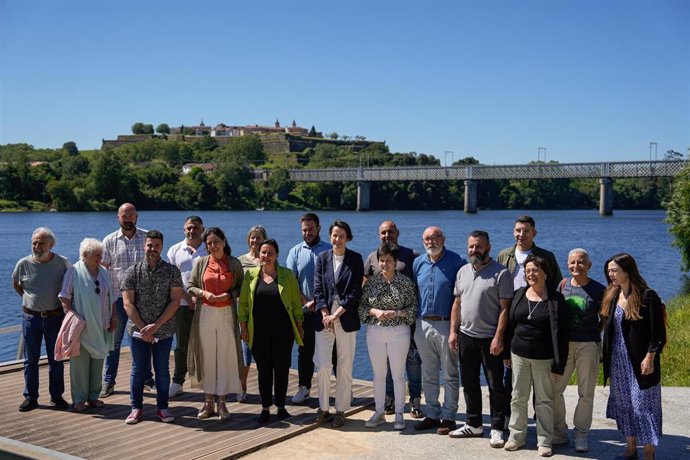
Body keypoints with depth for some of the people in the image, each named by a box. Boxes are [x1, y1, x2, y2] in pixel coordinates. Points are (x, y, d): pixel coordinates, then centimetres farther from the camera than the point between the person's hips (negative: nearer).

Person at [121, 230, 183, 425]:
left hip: (164, 331, 0)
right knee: (138, 369, 8)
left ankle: (162, 408, 19)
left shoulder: (172, 271, -1)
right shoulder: (132, 272, 0)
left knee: (162, 370, 8)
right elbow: (128, 303, -4)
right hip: (138, 330, 0)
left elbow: (175, 301, -6)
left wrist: (156, 325, -13)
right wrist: (143, 328, -11)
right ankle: (136, 408, 20)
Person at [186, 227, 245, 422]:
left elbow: (241, 287, 7)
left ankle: (222, 402, 9)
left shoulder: (234, 263, 3)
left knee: (225, 357, 0)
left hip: (227, 314, -1)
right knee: (207, 357, 4)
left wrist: (229, 294, -11)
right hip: (205, 313, 1)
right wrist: (203, 293, -10)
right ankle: (208, 402, 15)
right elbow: (190, 287, 8)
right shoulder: (200, 262, 5)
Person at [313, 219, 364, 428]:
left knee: (345, 367, 3)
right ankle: (323, 408, 15)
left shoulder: (355, 259, 2)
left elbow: (355, 291, -4)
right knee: (323, 365, -2)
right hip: (324, 318, 1)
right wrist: (325, 314, -10)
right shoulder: (322, 258, 7)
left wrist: (337, 314, -11)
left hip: (346, 319, -1)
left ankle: (341, 410, 14)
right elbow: (318, 289, 2)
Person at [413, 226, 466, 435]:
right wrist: (413, 320, 10)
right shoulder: (418, 263, 9)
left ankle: (448, 418, 13)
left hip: (446, 324, -5)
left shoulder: (456, 262, -7)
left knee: (450, 376, 4)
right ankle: (432, 415, 24)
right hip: (422, 325, 5)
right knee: (428, 376, 13)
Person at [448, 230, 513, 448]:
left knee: (496, 386, 1)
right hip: (466, 336, 6)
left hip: (490, 338, -6)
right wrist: (453, 331, 6)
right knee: (469, 383, 14)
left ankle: (497, 429, 12)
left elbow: (505, 308, -13)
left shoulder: (501, 273, -9)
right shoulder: (463, 271, 10)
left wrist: (498, 337, -18)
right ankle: (474, 425, 26)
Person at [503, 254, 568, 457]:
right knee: (518, 397, 10)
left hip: (543, 358, -3)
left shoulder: (556, 299, -8)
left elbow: (561, 332, -8)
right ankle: (516, 436, 22)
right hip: (519, 355, 4)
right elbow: (510, 324, 10)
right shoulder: (519, 295, 4)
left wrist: (559, 363, -11)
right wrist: (507, 352, 8)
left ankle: (544, 441, 16)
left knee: (544, 400, 5)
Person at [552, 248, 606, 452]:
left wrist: (593, 331, -6)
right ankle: (560, 432, 16)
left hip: (588, 345, -3)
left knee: (586, 393, 6)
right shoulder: (563, 285, 5)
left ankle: (581, 435, 18)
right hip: (563, 344, 3)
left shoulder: (598, 289, -3)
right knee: (554, 389, 2)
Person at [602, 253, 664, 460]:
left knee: (643, 405, 0)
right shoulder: (612, 296, 7)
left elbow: (658, 333, -12)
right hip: (618, 361, 7)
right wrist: (607, 359, 9)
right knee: (624, 404, 13)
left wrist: (650, 358, -17)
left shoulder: (647, 296, -12)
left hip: (640, 362, -6)